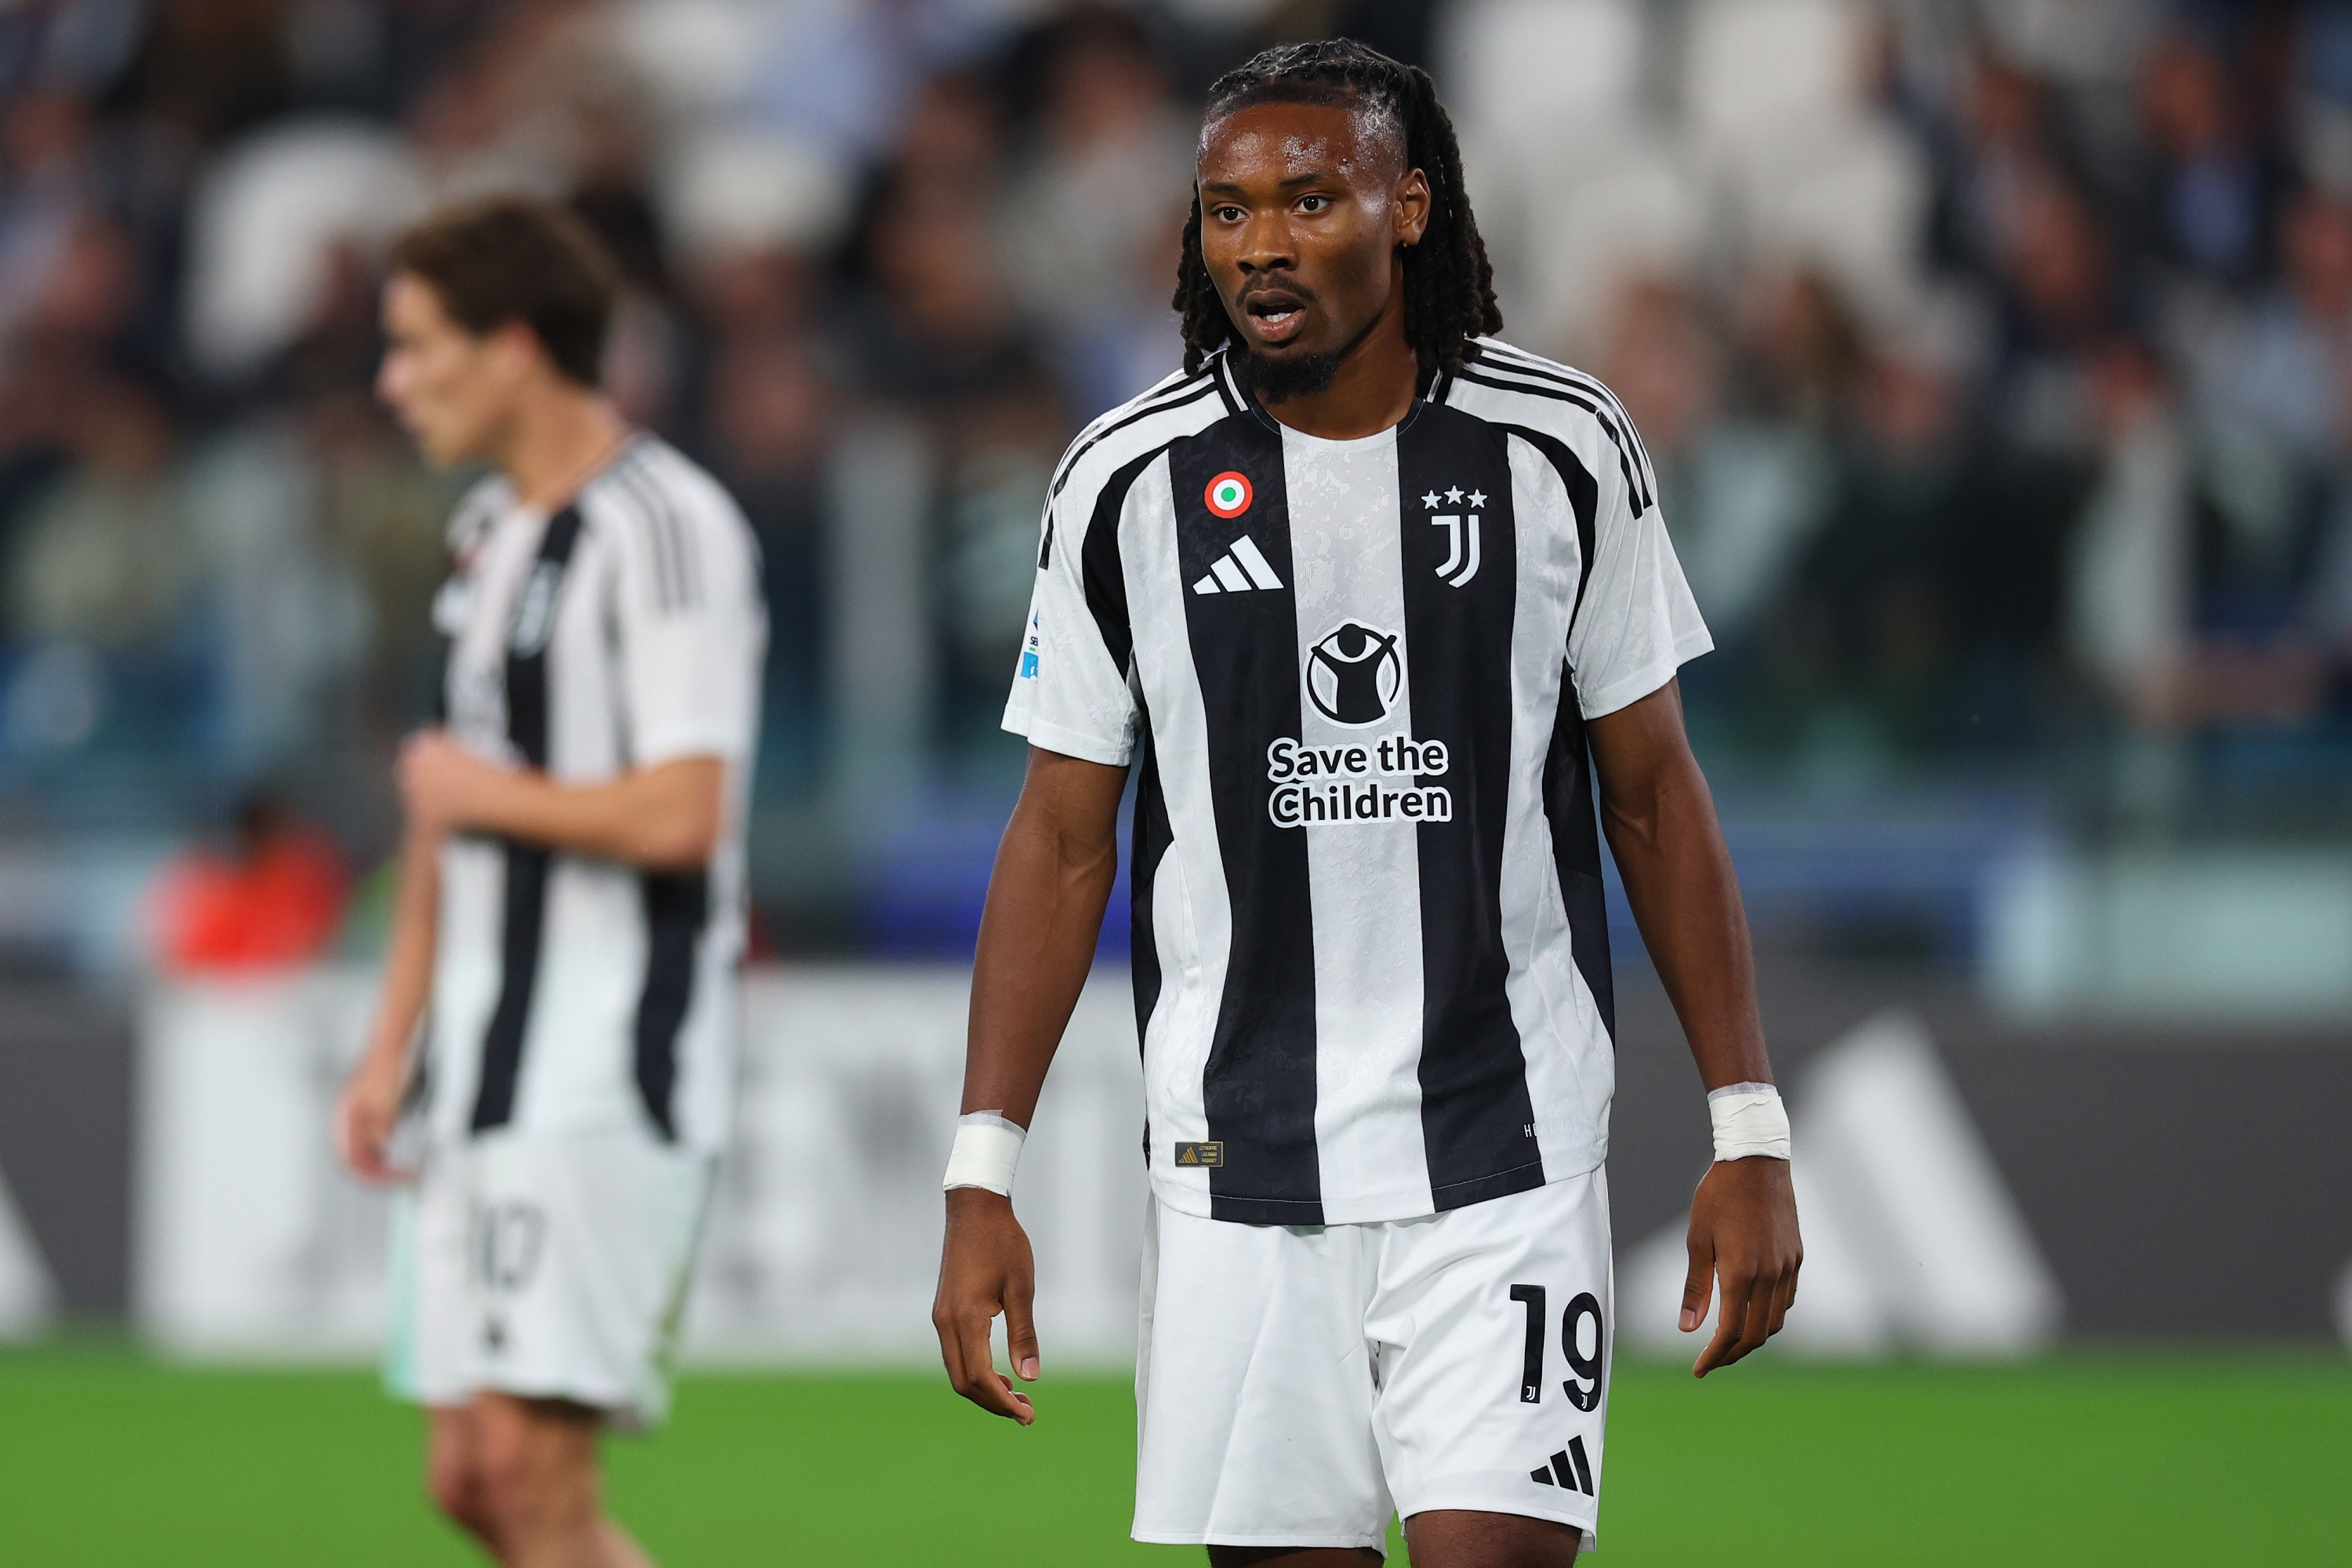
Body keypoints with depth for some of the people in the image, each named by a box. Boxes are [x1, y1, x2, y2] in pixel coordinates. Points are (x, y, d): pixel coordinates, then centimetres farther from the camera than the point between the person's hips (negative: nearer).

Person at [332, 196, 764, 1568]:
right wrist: (393, 1048, 21)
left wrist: (486, 791, -7)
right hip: (487, 1077, 9)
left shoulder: (665, 528, -13)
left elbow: (680, 814, -22)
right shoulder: (493, 530, 17)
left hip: (610, 1080, -9)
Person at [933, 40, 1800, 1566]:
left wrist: (1750, 1132, 2)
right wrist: (981, 1180, 1)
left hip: (1508, 1158, -1)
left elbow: (1655, 796, 7)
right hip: (1239, 1177, 1)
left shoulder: (1562, 450, 0)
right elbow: (1064, 840, 6)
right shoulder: (1129, 482, 1)